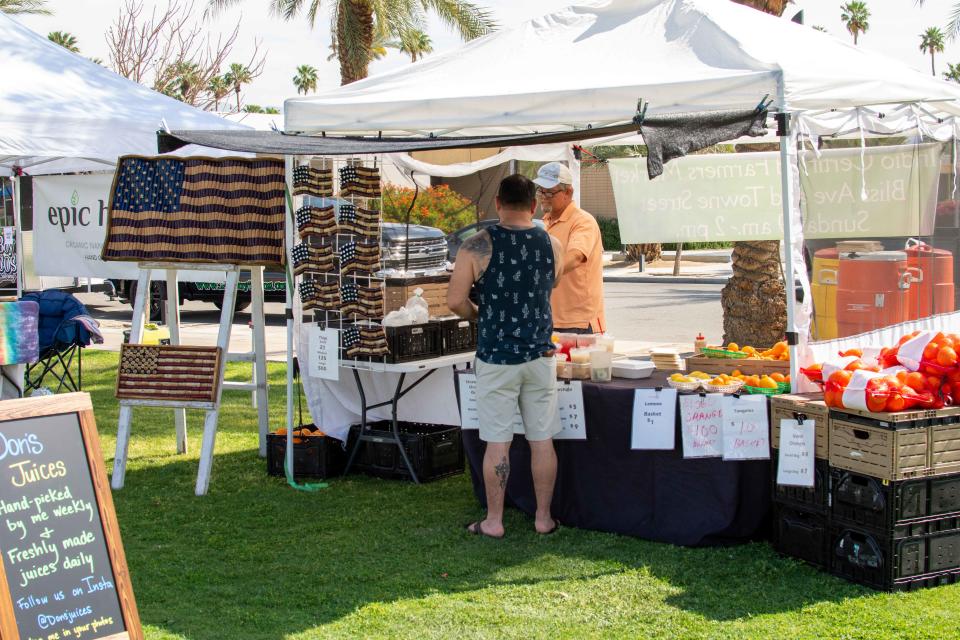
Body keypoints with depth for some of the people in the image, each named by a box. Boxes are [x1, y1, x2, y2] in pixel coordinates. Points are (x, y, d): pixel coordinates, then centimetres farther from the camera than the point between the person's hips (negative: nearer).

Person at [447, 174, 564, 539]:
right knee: (542, 439, 9)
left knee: (497, 442, 4)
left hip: (496, 356, -2)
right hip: (539, 354, 3)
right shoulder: (553, 246, 2)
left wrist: (479, 317, 7)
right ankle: (544, 518, 17)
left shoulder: (477, 246, -9)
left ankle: (493, 521, 12)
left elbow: (455, 301, -11)